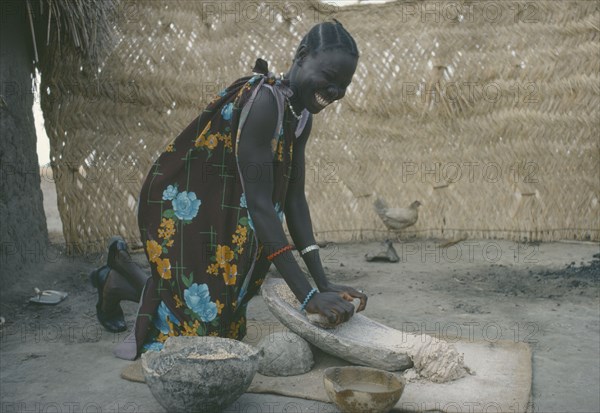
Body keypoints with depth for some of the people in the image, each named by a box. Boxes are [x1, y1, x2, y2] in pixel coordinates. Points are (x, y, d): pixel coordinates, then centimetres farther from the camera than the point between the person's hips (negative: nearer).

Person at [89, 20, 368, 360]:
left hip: (223, 215, 9)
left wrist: (324, 285, -11)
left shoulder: (300, 116, 0)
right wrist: (308, 296, -34)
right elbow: (259, 202, -32)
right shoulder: (264, 100, -28)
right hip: (182, 210, -9)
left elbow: (294, 200, -3)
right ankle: (118, 280, 21)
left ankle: (124, 270, 34)